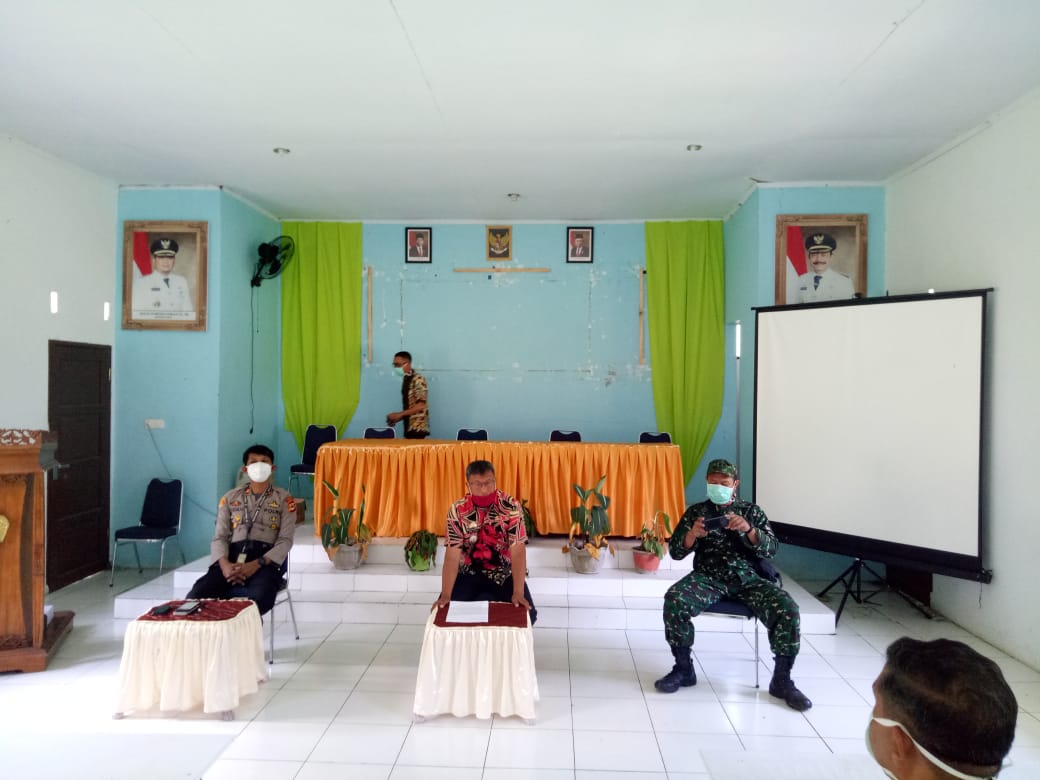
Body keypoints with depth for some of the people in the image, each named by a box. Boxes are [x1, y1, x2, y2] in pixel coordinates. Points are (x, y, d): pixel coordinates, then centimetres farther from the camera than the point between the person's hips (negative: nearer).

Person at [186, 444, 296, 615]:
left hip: (265, 560, -2)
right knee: (196, 596, -28)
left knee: (258, 598, -37)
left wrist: (257, 564, -17)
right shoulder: (230, 497, 20)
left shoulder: (284, 499, 11)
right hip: (232, 559, 3)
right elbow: (219, 537, 11)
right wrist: (224, 563, -13)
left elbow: (285, 541, 1)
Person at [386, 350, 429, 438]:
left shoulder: (418, 379, -10)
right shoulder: (406, 380, 15)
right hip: (409, 427, 8)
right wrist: (397, 418, 5)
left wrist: (399, 414, -16)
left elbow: (421, 406, -16)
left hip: (417, 427, -8)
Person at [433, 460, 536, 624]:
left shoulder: (511, 507, -18)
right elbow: (452, 554, -17)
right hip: (469, 573, 1)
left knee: (527, 615, -17)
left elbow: (518, 550, -22)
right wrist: (445, 595, -27)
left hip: (505, 573, -1)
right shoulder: (457, 510, -14)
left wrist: (518, 593, -31)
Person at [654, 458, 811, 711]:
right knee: (674, 601, -31)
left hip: (747, 578, 1)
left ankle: (781, 680, -7)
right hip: (707, 577, -1)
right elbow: (675, 551, 5)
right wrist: (692, 534, -18)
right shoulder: (695, 511, 12)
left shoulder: (751, 511, 14)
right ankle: (683, 669, -10)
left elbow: (771, 549, 2)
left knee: (788, 608, -26)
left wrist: (748, 530, -18)